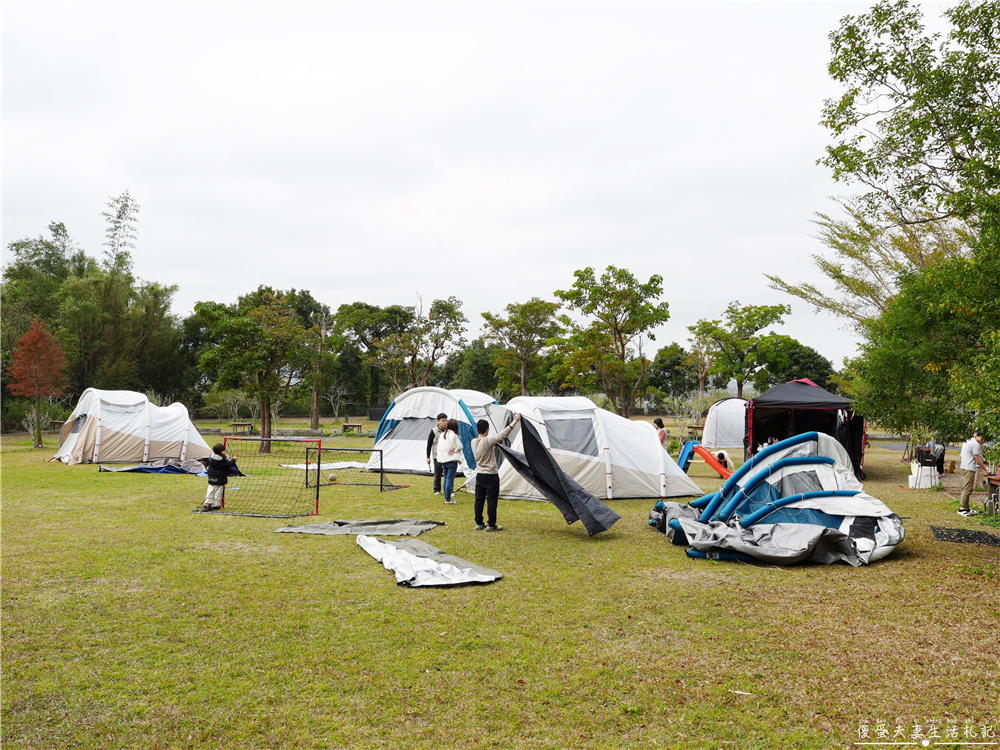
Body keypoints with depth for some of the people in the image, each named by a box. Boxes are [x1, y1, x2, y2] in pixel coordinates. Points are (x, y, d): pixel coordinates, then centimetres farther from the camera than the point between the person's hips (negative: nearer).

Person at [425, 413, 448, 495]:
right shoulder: (434, 431, -6)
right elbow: (429, 444, -2)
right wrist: (428, 457, -3)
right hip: (437, 456, -2)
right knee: (437, 474, 5)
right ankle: (437, 490, 19)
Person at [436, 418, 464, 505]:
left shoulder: (442, 435, 8)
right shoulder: (454, 436, -13)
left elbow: (439, 447, 11)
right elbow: (460, 446, -17)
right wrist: (454, 451, -1)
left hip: (443, 460, 7)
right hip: (452, 460, -7)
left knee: (445, 479, 13)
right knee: (450, 479, -5)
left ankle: (446, 498, 17)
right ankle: (448, 500, -4)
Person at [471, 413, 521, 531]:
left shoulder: (473, 442, 2)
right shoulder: (487, 441, -19)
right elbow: (502, 435, -25)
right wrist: (515, 421, -25)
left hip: (479, 475, 7)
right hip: (491, 475, -7)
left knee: (479, 500, 11)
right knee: (491, 501, 0)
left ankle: (479, 524, 19)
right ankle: (491, 525, 5)